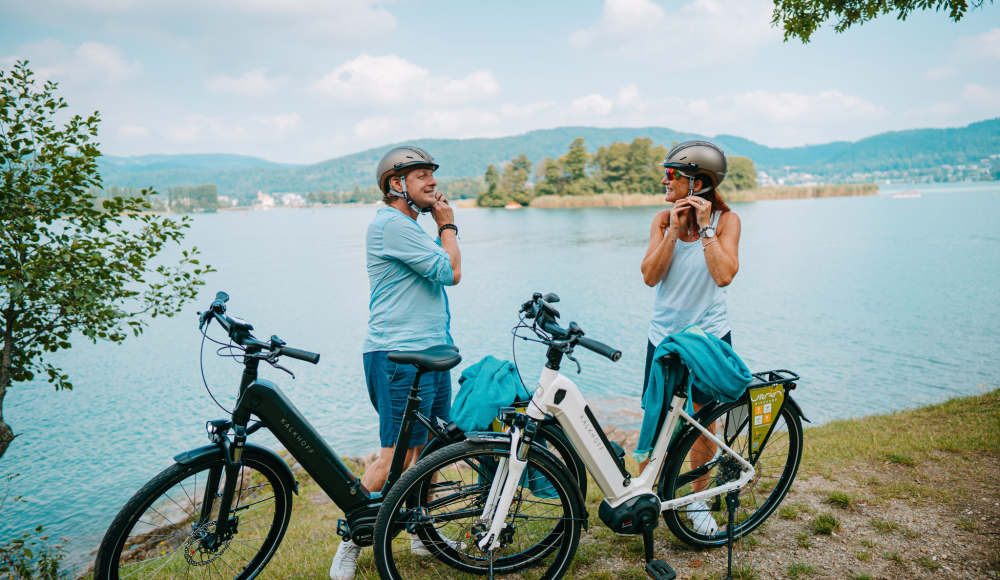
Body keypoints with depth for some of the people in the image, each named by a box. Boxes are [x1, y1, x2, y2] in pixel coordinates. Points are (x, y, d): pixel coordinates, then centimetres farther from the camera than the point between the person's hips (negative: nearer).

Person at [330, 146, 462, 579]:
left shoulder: (411, 227, 21)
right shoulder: (391, 224, -13)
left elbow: (444, 271, 18)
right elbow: (450, 271, -15)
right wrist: (447, 224, -4)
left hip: (431, 354, 10)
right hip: (399, 356, -10)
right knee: (397, 458, -6)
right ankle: (350, 539, 13)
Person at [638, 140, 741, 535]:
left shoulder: (725, 220, -7)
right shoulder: (663, 220, -1)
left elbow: (724, 275, -22)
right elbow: (650, 276, -12)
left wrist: (705, 226, -20)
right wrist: (674, 229, -17)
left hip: (710, 336, -1)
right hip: (664, 335, 2)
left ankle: (697, 499, 27)